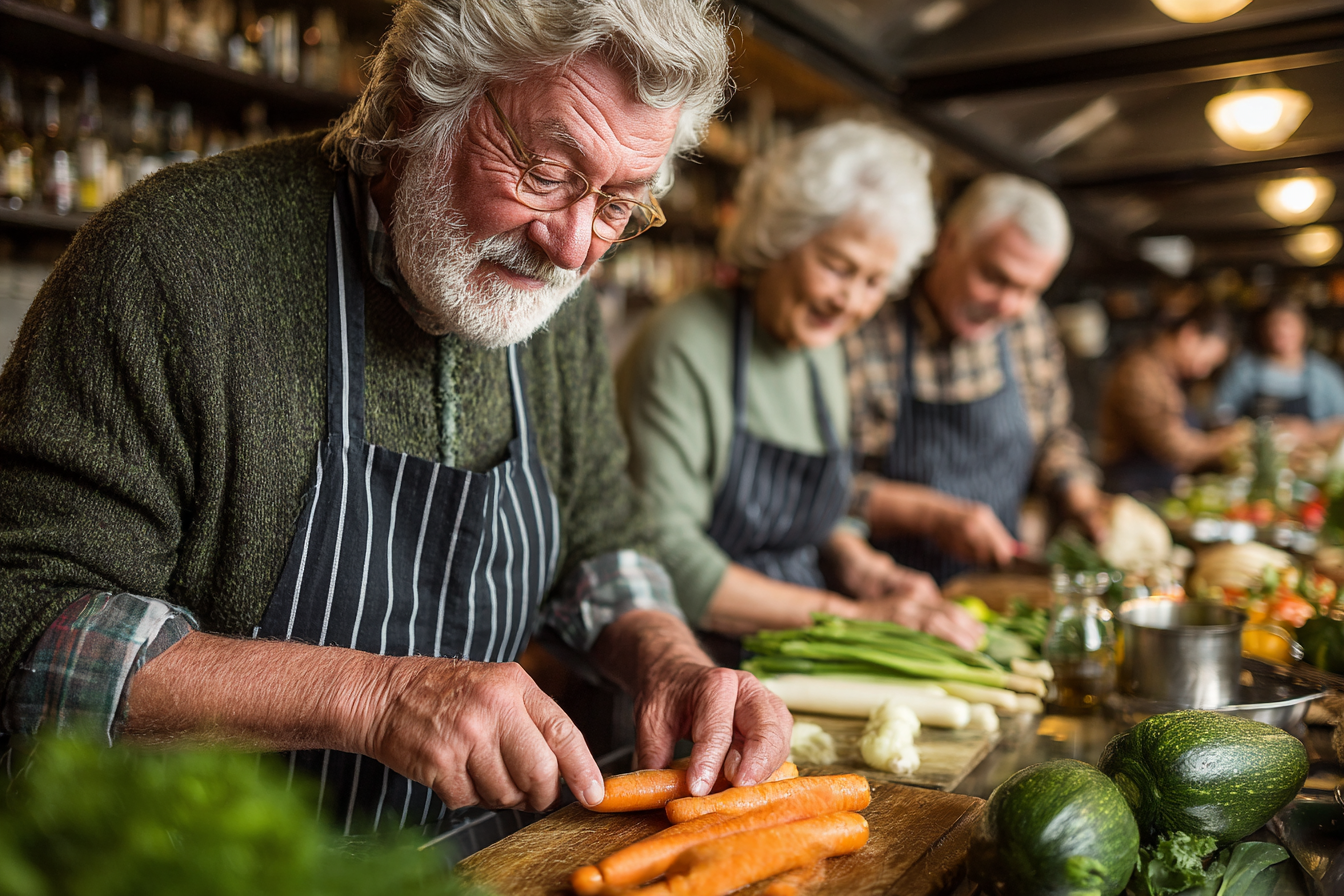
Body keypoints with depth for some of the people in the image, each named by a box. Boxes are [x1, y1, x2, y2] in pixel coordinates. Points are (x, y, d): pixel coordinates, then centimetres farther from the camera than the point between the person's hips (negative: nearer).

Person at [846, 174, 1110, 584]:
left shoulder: (1031, 324, 5)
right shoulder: (864, 330, -16)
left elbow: (1053, 434, 21)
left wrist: (1083, 500, 3)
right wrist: (927, 515, -21)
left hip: (995, 583, 6)